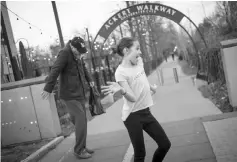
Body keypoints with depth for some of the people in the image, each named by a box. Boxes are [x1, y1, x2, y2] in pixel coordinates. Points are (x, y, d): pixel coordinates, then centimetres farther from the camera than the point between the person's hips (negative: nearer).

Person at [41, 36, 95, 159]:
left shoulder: (77, 53, 11)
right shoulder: (65, 53, -15)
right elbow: (55, 70, -22)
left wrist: (89, 79, 36)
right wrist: (48, 89, -28)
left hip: (79, 94, 8)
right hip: (69, 95, -8)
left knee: (81, 121, 10)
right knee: (80, 120, -11)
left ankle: (82, 147, 22)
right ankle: (79, 150, 0)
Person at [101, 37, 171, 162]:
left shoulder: (139, 61, 4)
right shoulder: (121, 72, -18)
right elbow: (133, 98, -25)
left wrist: (151, 87, 33)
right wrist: (121, 90, -42)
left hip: (145, 112, 7)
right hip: (132, 116, -7)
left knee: (165, 144, 10)